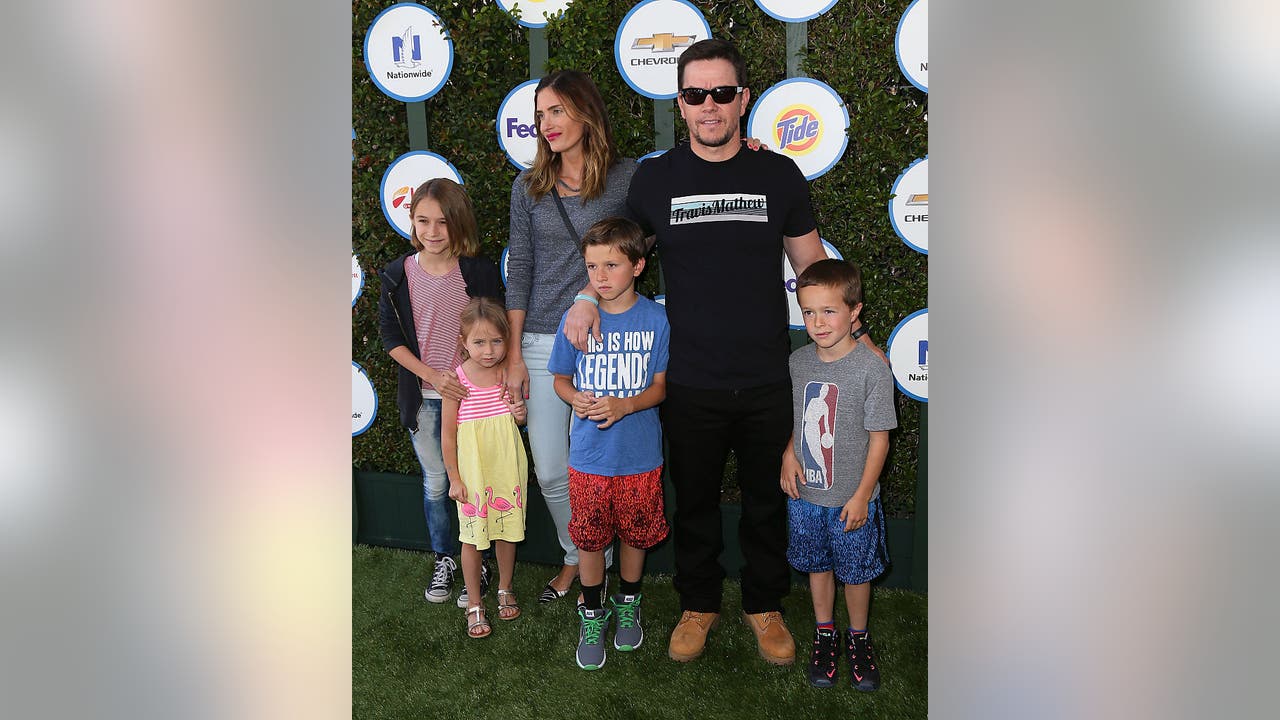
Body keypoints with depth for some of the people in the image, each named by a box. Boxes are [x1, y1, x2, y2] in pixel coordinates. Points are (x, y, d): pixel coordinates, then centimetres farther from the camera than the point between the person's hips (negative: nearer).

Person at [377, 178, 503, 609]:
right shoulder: (398, 274, -4)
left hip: (470, 392, -2)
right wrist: (433, 375, -14)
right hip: (422, 396, 2)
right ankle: (443, 560, 32)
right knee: (435, 483, 14)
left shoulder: (480, 271, -9)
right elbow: (390, 335, -2)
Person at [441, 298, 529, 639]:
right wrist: (454, 478, -4)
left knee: (507, 529, 15)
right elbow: (448, 434, -6)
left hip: (507, 467, 3)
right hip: (473, 471, -2)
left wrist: (521, 413, -12)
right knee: (473, 537, 6)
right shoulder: (457, 380, -13)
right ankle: (474, 604, 23)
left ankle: (505, 589, 37)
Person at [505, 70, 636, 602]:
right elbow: (520, 272, 5)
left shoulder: (627, 177, -2)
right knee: (550, 470, 7)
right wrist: (515, 355, 3)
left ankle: (601, 563, 26)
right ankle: (574, 556, 31)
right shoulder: (529, 187, 6)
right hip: (543, 343, 3)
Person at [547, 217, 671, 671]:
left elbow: (660, 386, -3)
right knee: (589, 536, 12)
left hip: (640, 455, 0)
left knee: (636, 533, 16)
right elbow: (561, 379, 5)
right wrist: (576, 398, -17)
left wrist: (624, 405, -21)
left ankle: (628, 603, 41)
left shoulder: (655, 319, -10)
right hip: (588, 456, 0)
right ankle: (591, 614, 33)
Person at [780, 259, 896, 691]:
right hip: (805, 494, 4)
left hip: (851, 500, -4)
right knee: (817, 565, 19)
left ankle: (858, 637, 36)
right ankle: (824, 632, 39)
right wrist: (789, 453, -5)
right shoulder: (798, 362, -3)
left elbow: (879, 437, -13)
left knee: (856, 573, 14)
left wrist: (861, 496, -13)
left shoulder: (871, 368, -17)